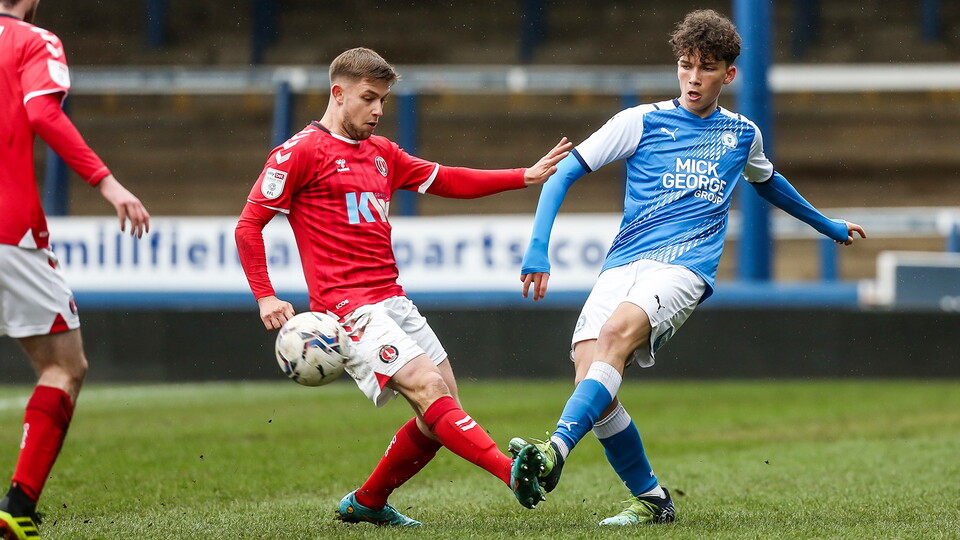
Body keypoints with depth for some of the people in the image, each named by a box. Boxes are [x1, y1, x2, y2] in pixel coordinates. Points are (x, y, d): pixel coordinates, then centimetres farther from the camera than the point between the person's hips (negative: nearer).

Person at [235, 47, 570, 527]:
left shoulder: (381, 153, 21)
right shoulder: (302, 152, -2)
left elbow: (447, 181, 28)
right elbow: (249, 225, -3)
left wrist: (526, 177, 19)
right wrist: (265, 297, -11)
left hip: (393, 302, 9)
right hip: (348, 307, -9)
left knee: (441, 414, 4)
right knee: (428, 388, -23)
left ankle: (366, 503, 20)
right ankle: (512, 472, -39)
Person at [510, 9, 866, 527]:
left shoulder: (742, 134, 18)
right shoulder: (642, 122, 10)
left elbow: (768, 182, 41)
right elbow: (564, 172, 8)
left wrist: (827, 225, 53)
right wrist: (538, 247, -5)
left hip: (685, 266, -1)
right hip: (623, 265, 1)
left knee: (617, 331, -34)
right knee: (591, 384, -19)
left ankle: (556, 450, -50)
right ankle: (651, 499, 0)